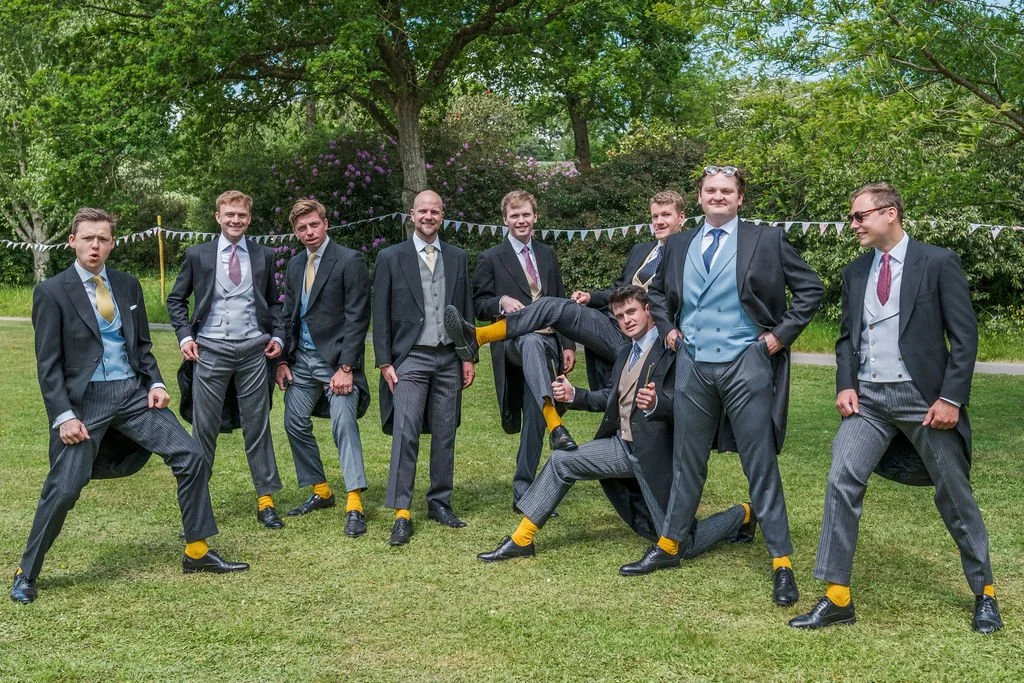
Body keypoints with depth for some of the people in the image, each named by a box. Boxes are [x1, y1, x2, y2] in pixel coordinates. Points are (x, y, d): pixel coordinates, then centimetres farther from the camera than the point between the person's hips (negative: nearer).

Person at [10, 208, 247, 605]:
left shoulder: (128, 285, 11)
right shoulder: (52, 292, -4)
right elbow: (48, 364, -6)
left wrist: (156, 382, 1)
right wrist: (64, 416, -14)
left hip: (134, 393, 5)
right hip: (85, 399, -4)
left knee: (191, 457, -4)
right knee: (64, 488, -9)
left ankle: (198, 552, 9)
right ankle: (26, 573, 13)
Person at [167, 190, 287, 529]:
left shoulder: (264, 256, 8)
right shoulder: (197, 255, 5)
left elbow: (273, 301, 17)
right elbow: (176, 299, 11)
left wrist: (277, 335, 3)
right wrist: (184, 336, -2)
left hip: (253, 351, 1)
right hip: (210, 351, -1)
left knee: (258, 426, 6)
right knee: (204, 428, 2)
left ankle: (266, 500, 14)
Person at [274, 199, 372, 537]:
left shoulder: (349, 261, -9)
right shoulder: (295, 265, 12)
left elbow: (357, 318, -13)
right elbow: (289, 316, 17)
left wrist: (346, 367, -17)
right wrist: (283, 360, 7)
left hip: (336, 360, -7)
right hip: (302, 359, 7)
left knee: (344, 424, -14)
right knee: (295, 424, 8)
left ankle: (354, 505, -11)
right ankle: (320, 492, 24)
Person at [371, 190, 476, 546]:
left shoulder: (458, 258, 11)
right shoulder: (391, 258, 2)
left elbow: (466, 310, 12)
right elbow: (381, 314, 1)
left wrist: (469, 357, 6)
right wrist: (384, 362, -5)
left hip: (449, 359, 3)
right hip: (410, 359, -3)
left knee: (445, 434, 7)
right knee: (405, 433, -11)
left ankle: (440, 502, 18)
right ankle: (401, 513, -8)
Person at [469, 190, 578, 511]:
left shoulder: (547, 255, 20)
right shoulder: (491, 259, 7)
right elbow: (478, 305, 5)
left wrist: (568, 344, 13)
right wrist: (501, 301, -16)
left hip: (547, 343, 5)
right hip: (513, 343, -4)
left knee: (534, 419, -2)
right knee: (533, 341, -42)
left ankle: (523, 491, 7)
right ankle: (555, 423, -58)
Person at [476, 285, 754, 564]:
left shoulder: (671, 350, -15)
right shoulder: (626, 353, 12)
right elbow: (611, 397, 17)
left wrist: (656, 403, -43)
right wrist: (573, 394, 3)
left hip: (656, 454, -8)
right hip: (623, 445, 8)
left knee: (682, 546, -2)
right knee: (561, 461, 0)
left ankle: (742, 515, 24)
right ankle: (521, 539, 9)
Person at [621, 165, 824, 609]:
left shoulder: (766, 241, -1)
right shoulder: (678, 245, 9)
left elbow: (811, 288, 1)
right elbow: (657, 291, 25)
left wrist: (782, 334, -5)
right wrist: (667, 328, 11)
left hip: (746, 364, -3)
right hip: (693, 364, 4)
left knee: (761, 465, 0)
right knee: (687, 460, 14)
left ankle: (782, 562, 6)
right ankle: (669, 545, 27)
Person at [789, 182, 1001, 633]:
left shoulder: (938, 262, -5)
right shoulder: (855, 272, 11)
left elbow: (965, 335, -7)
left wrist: (951, 398, -13)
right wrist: (845, 385, 0)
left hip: (923, 397, -4)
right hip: (868, 397, 4)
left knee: (954, 496, 7)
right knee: (842, 481, -11)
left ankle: (984, 593, 27)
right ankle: (837, 599, -5)